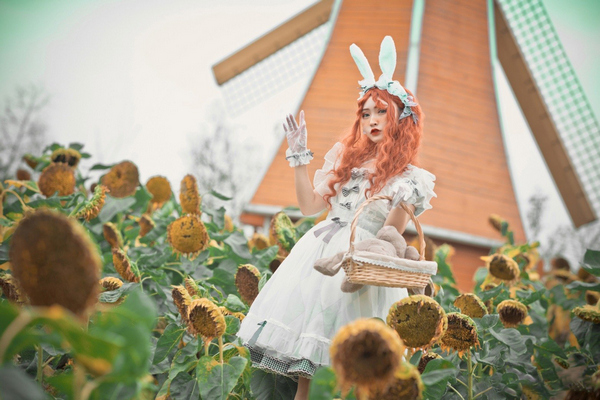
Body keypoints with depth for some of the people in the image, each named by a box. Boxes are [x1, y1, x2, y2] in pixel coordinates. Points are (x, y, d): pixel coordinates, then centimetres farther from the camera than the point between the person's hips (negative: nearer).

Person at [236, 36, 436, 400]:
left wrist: (406, 202, -23)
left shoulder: (408, 179, -3)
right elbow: (310, 206, 11)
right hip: (320, 251, 5)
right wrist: (300, 154, 7)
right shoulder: (347, 157, 12)